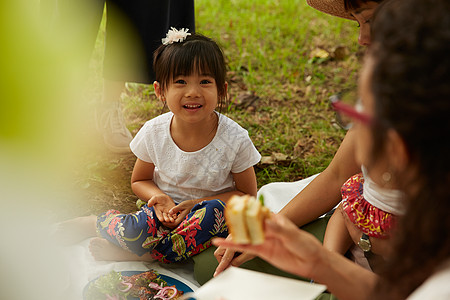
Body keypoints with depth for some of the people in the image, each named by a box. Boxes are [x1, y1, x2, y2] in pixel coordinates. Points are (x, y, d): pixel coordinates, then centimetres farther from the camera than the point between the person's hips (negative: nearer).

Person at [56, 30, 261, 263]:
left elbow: (247, 194, -6)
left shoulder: (235, 140, -16)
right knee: (137, 231, -33)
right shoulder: (154, 133, -9)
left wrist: (196, 204, -20)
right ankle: (94, 223, -1)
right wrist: (159, 197, -17)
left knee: (215, 211, -37)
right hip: (166, 210, 1)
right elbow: (139, 180, 7)